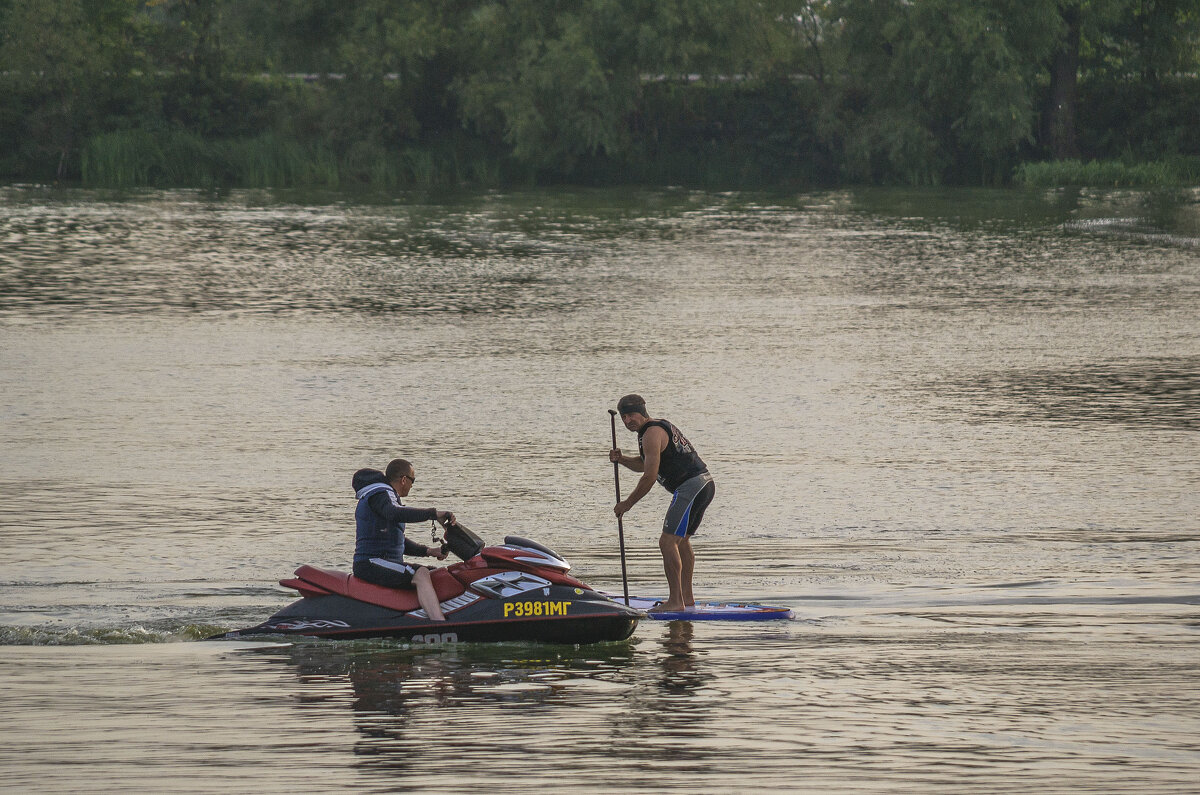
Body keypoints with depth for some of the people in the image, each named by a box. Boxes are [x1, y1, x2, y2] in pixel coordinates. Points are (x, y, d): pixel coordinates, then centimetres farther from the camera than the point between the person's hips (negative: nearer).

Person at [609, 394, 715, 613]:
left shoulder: (652, 434, -11)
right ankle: (687, 597, 27)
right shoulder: (661, 426, 22)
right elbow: (643, 464, 32)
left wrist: (627, 504, -4)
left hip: (690, 486, -11)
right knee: (681, 541, 22)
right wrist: (621, 459, 13)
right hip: (706, 482, 11)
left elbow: (649, 477, -14)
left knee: (667, 542, -13)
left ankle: (675, 601, -16)